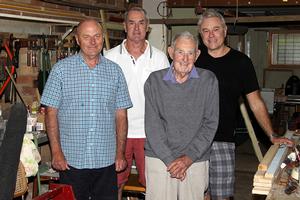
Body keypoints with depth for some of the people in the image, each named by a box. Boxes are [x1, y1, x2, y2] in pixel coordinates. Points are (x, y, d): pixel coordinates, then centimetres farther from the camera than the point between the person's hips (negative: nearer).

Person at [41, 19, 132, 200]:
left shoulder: (115, 71, 7)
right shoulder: (61, 69, 0)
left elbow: (121, 115, 8)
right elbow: (51, 112, -1)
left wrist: (120, 153, 3)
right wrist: (56, 152, -8)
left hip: (106, 161, 2)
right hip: (71, 160, -2)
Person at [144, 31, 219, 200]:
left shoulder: (209, 80, 2)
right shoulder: (155, 80, 2)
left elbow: (210, 124, -2)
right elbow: (152, 126, -3)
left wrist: (189, 158, -10)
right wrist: (170, 159, -11)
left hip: (196, 161, 0)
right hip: (159, 159, 0)